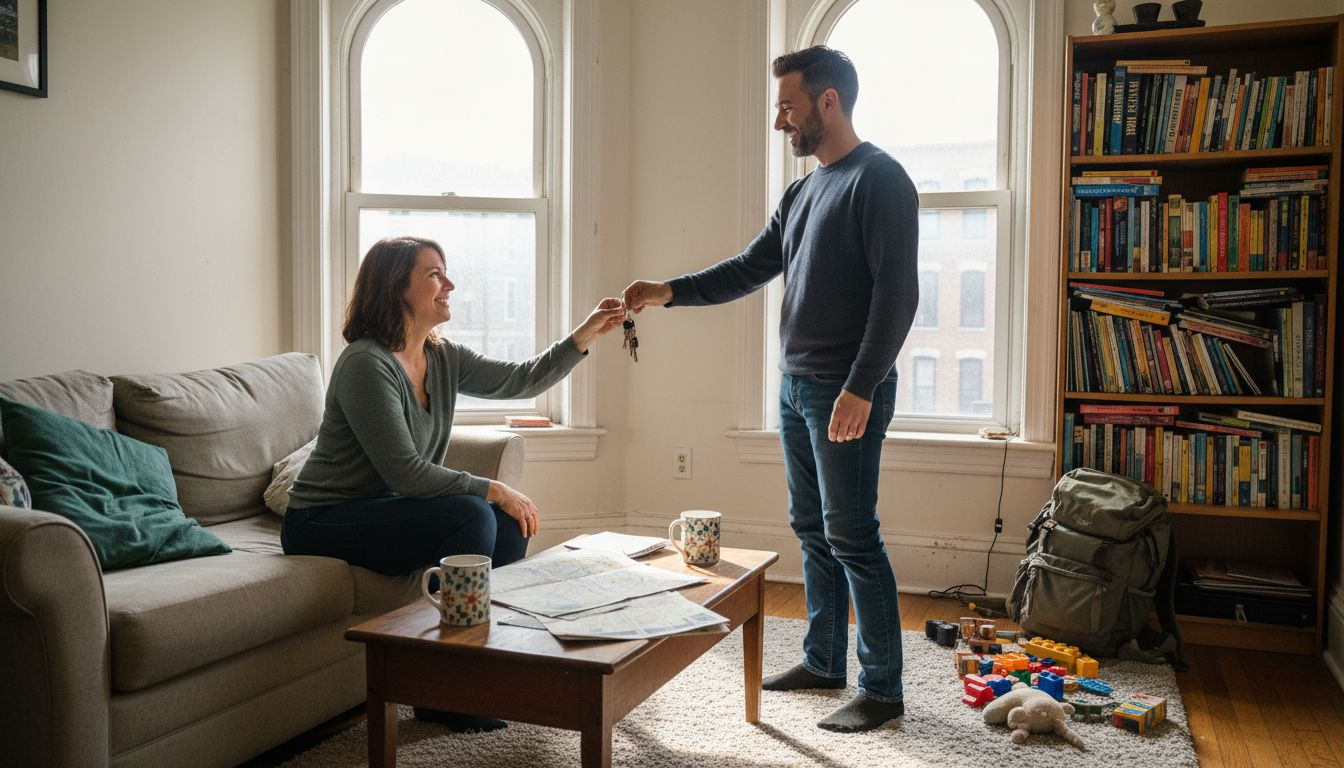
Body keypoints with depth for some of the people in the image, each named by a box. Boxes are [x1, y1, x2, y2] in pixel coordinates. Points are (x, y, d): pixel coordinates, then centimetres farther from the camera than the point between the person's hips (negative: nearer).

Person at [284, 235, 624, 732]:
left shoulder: (442, 357, 4)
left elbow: (521, 381, 7)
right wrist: (493, 490, -20)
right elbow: (405, 473, -25)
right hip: (323, 522, -9)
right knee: (471, 517, -25)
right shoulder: (367, 365, -22)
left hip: (383, 507, 9)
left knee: (510, 522, -5)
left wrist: (585, 336, -3)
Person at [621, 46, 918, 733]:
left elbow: (896, 294, -17)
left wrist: (860, 388, -22)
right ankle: (823, 661, 27)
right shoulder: (802, 192, 17)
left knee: (851, 538, -5)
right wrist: (668, 291, 8)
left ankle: (882, 688, 6)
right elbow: (750, 269, 19)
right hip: (796, 386, 9)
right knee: (812, 530, 14)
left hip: (846, 393, -9)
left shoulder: (878, 180, -10)